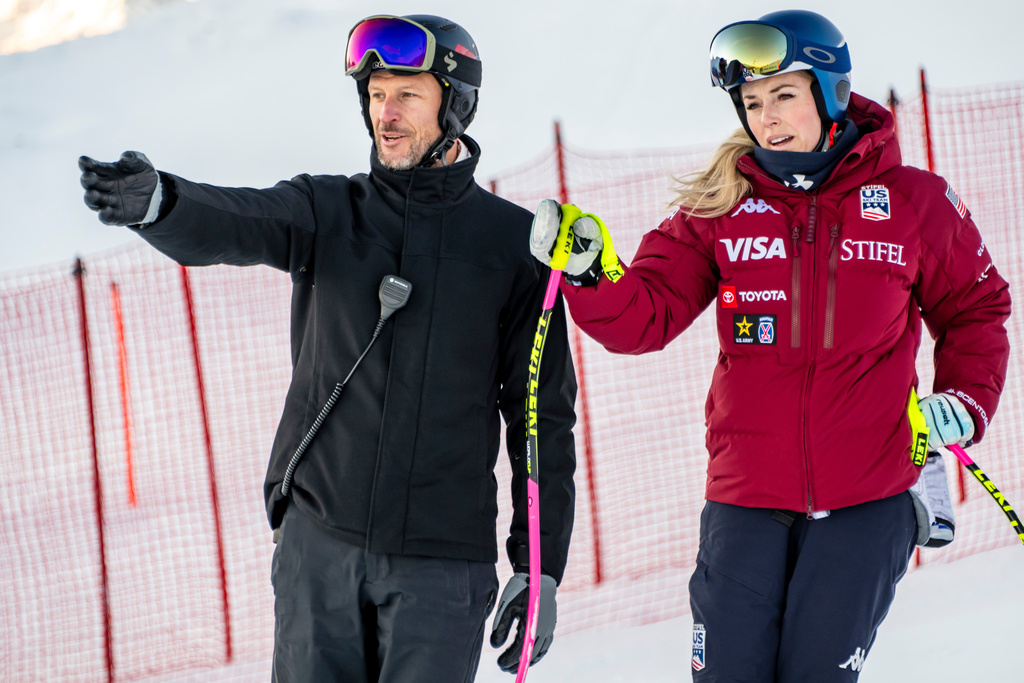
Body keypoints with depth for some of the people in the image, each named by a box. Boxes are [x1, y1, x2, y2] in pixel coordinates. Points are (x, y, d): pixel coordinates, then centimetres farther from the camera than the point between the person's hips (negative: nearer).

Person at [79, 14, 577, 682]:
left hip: (443, 558, -1)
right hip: (319, 541, 2)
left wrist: (542, 568, 0)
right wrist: (155, 201, -39)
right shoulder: (329, 211, 6)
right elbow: (234, 221, -15)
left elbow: (545, 412, 4)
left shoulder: (515, 241, 3)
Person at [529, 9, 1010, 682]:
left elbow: (974, 308, 12)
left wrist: (966, 402, -2)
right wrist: (589, 272, -19)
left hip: (866, 498, -2)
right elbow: (648, 316, 0)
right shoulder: (722, 205, 3)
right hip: (746, 495, 2)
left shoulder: (913, 202, 0)